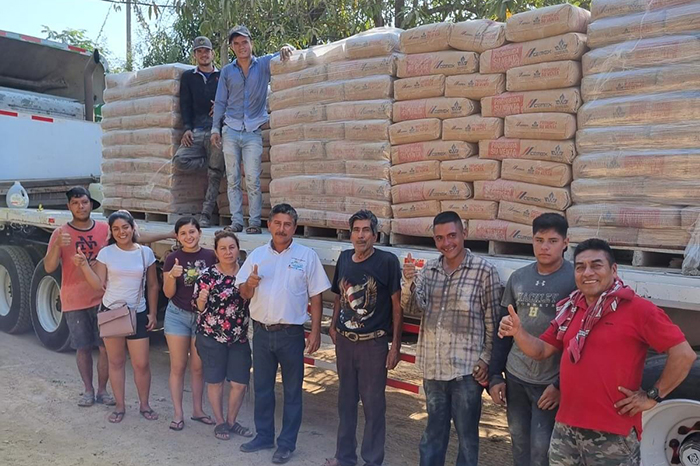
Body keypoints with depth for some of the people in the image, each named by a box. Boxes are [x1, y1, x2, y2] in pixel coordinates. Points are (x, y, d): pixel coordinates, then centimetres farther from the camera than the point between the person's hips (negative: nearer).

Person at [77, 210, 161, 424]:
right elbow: (98, 284, -5)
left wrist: (152, 313, 2)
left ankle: (144, 405, 20)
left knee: (141, 364, 2)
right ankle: (120, 406, 24)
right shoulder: (106, 253, -3)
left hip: (138, 314, 0)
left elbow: (153, 286, 5)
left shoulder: (145, 252, -1)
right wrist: (84, 265, -17)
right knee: (116, 362, 10)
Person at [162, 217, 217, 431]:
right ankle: (178, 413, 17)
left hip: (203, 316, 1)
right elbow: (168, 293, -4)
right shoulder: (173, 259, -5)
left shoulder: (210, 256, -4)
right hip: (178, 315, -1)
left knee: (198, 366, 11)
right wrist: (172, 276, -21)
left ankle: (197, 410, 26)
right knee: (178, 366, 5)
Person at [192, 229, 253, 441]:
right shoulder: (207, 275, -9)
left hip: (239, 337, 3)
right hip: (212, 336, -3)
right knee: (215, 381, 9)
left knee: (240, 383, 7)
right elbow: (199, 307, -6)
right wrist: (201, 300, -27)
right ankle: (220, 422, 29)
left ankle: (231, 421, 29)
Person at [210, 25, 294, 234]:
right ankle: (236, 221, 6)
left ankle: (255, 222, -2)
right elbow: (220, 102, 14)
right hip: (231, 131, 3)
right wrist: (215, 128, 7)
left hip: (253, 132, -2)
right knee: (232, 180, 2)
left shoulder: (263, 64, 7)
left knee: (252, 180, -8)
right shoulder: (227, 71, 12)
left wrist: (285, 48, -24)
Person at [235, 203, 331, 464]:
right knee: (262, 387, 15)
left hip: (291, 334, -3)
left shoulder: (307, 256, -5)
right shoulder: (256, 255, 4)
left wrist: (315, 332, -8)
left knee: (292, 391, 8)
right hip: (261, 332, 3)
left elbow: (316, 296, -4)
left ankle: (287, 443, 22)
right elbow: (243, 293, 7)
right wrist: (250, 283, -16)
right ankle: (264, 436, 32)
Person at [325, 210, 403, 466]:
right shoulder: (344, 258, 4)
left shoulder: (387, 261, -11)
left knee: (373, 404, 5)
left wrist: (395, 345, -10)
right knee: (346, 400, 17)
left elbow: (397, 305, -9)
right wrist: (333, 326, 9)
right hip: (344, 341, 5)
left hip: (373, 343, -5)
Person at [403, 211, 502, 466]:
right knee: (434, 430, 20)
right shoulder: (429, 269, 5)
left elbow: (493, 322, -6)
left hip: (466, 369, -4)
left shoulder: (484, 271, -9)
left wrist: (486, 360, -8)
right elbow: (417, 305, -4)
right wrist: (410, 282, -21)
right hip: (433, 366, 5)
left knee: (467, 434, 11)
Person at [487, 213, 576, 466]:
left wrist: (561, 384, -12)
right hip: (515, 377, 4)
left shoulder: (576, 279, -10)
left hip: (552, 382, -4)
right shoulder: (518, 278, 4)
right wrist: (495, 375, 6)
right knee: (519, 445, 15)